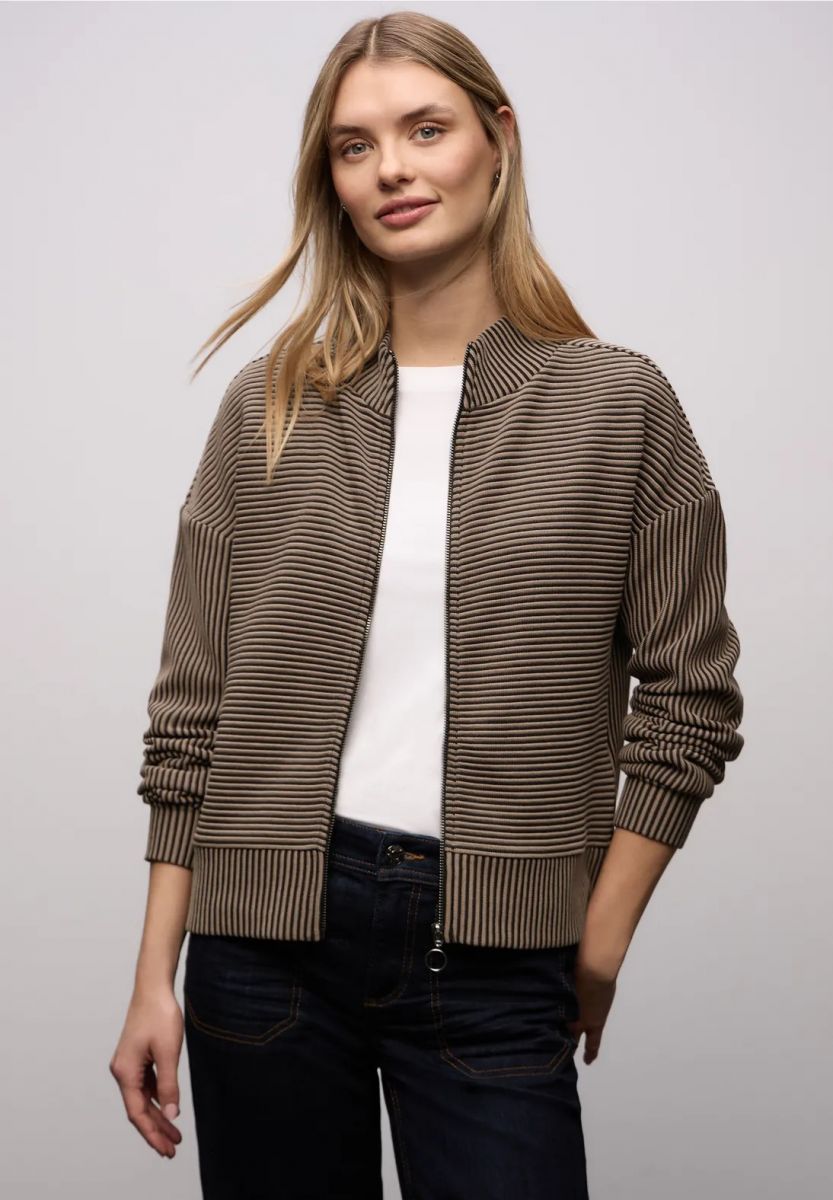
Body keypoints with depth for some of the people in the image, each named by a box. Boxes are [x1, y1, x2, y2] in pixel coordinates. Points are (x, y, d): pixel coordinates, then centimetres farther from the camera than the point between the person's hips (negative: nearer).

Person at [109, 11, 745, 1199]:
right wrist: (157, 974, 2)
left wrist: (600, 945, -2)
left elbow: (690, 697, 1)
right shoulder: (267, 409, 3)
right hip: (267, 926, 2)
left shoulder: (619, 402, -1)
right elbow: (193, 711, 4)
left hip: (492, 956, -1)